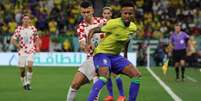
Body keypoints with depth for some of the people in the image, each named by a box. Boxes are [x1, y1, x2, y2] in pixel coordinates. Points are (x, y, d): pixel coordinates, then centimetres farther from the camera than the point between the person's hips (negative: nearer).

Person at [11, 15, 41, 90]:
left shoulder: (33, 29, 2)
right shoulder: (19, 29, -2)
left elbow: (37, 38, 16)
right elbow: (13, 40, 1)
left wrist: (37, 46, 1)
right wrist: (18, 45, -15)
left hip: (30, 51, 0)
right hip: (22, 51, 0)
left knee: (30, 66, -19)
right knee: (22, 69, 1)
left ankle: (28, 83, -5)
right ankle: (24, 84, 20)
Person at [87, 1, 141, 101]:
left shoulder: (133, 27, -1)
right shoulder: (113, 23, -21)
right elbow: (93, 30, -14)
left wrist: (125, 58, 27)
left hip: (115, 55, 7)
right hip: (102, 53, -7)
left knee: (136, 75, -3)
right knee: (105, 76, -34)